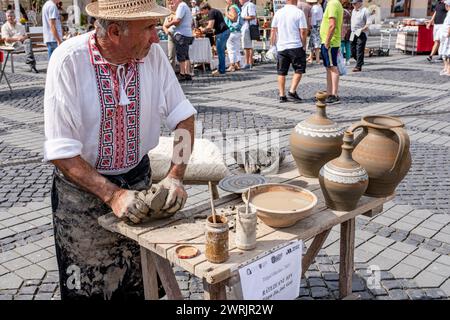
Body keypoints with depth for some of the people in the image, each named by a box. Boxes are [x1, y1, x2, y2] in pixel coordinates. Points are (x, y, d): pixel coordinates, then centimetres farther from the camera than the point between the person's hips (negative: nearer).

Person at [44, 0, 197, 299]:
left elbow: (183, 115, -4)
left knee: (143, 282, 15)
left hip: (139, 178, 3)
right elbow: (60, 151, -21)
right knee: (88, 286, 11)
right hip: (82, 186, -3)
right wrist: (112, 194, -27)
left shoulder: (153, 53, -11)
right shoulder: (69, 60, -21)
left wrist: (175, 177, -16)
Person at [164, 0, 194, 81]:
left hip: (181, 34, -10)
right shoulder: (186, 7, 22)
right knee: (186, 56, 10)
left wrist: (169, 24, -2)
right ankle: (187, 74, 9)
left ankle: (182, 74, -4)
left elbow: (177, 20, -19)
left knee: (180, 56, -6)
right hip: (188, 34, 10)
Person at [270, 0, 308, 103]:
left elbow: (273, 30, 10)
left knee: (281, 72, 9)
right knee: (299, 70, 8)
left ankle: (282, 95, 10)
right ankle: (292, 91, -2)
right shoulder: (299, 13, -6)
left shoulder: (278, 13, 6)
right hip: (296, 46, -4)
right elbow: (303, 31, -8)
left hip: (281, 47, 4)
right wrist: (304, 45, 4)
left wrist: (272, 44, 20)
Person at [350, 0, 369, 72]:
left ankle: (358, 66, -6)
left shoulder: (365, 11, -4)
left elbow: (368, 23, -9)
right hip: (353, 33, 7)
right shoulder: (353, 11, 18)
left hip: (361, 34, -7)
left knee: (359, 51, -8)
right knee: (353, 50, 8)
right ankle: (360, 62, 27)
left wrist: (362, 29, -21)